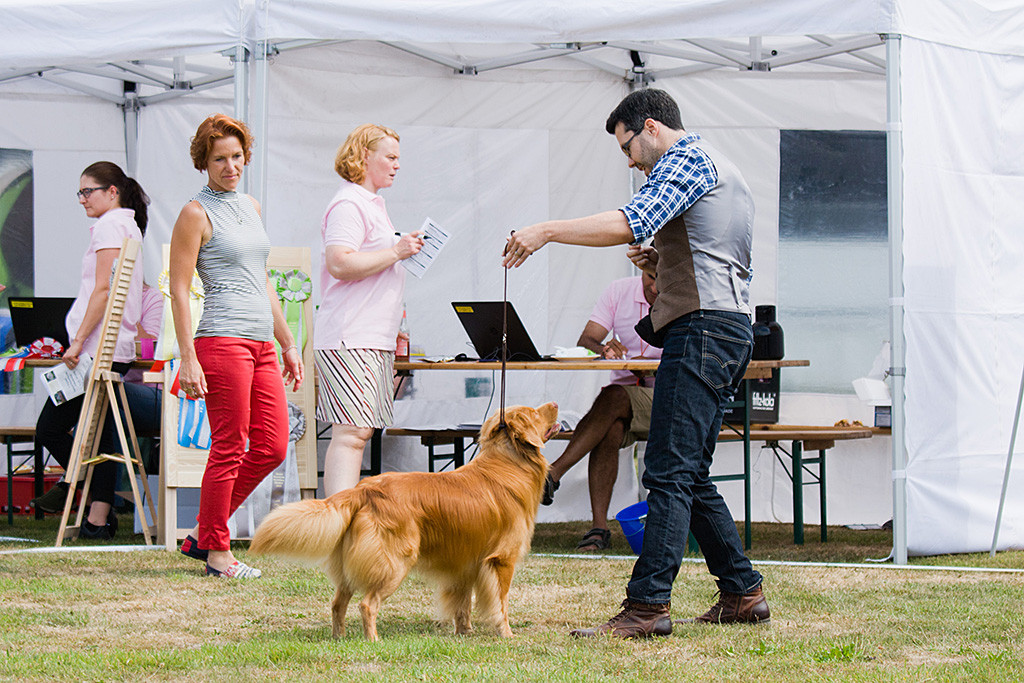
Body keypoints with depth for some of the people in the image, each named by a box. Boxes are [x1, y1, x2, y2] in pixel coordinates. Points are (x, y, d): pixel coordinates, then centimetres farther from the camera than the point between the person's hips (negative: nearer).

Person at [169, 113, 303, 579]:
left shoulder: (251, 208, 19)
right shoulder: (196, 213, -4)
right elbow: (178, 291, -8)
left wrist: (288, 344, 22)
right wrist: (188, 359, -15)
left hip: (261, 343, 8)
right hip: (222, 340, -8)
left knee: (272, 447, 5)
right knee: (229, 449, -5)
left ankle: (203, 534, 16)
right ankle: (217, 551, 6)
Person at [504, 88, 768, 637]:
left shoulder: (685, 159, -3)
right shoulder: (722, 170, 28)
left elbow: (630, 223, -19)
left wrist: (546, 231, -16)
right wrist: (660, 264, 15)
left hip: (701, 326, -10)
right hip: (730, 326, 10)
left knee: (669, 473, -14)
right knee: (691, 477, 13)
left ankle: (647, 604, -19)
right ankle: (741, 593, 16)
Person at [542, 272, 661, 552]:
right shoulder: (619, 291, 4)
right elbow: (585, 340, -4)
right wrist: (603, 348, -28)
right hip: (623, 399, 3)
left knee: (614, 398, -33)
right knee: (611, 430, -32)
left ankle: (553, 473, -36)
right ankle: (599, 526, -37)